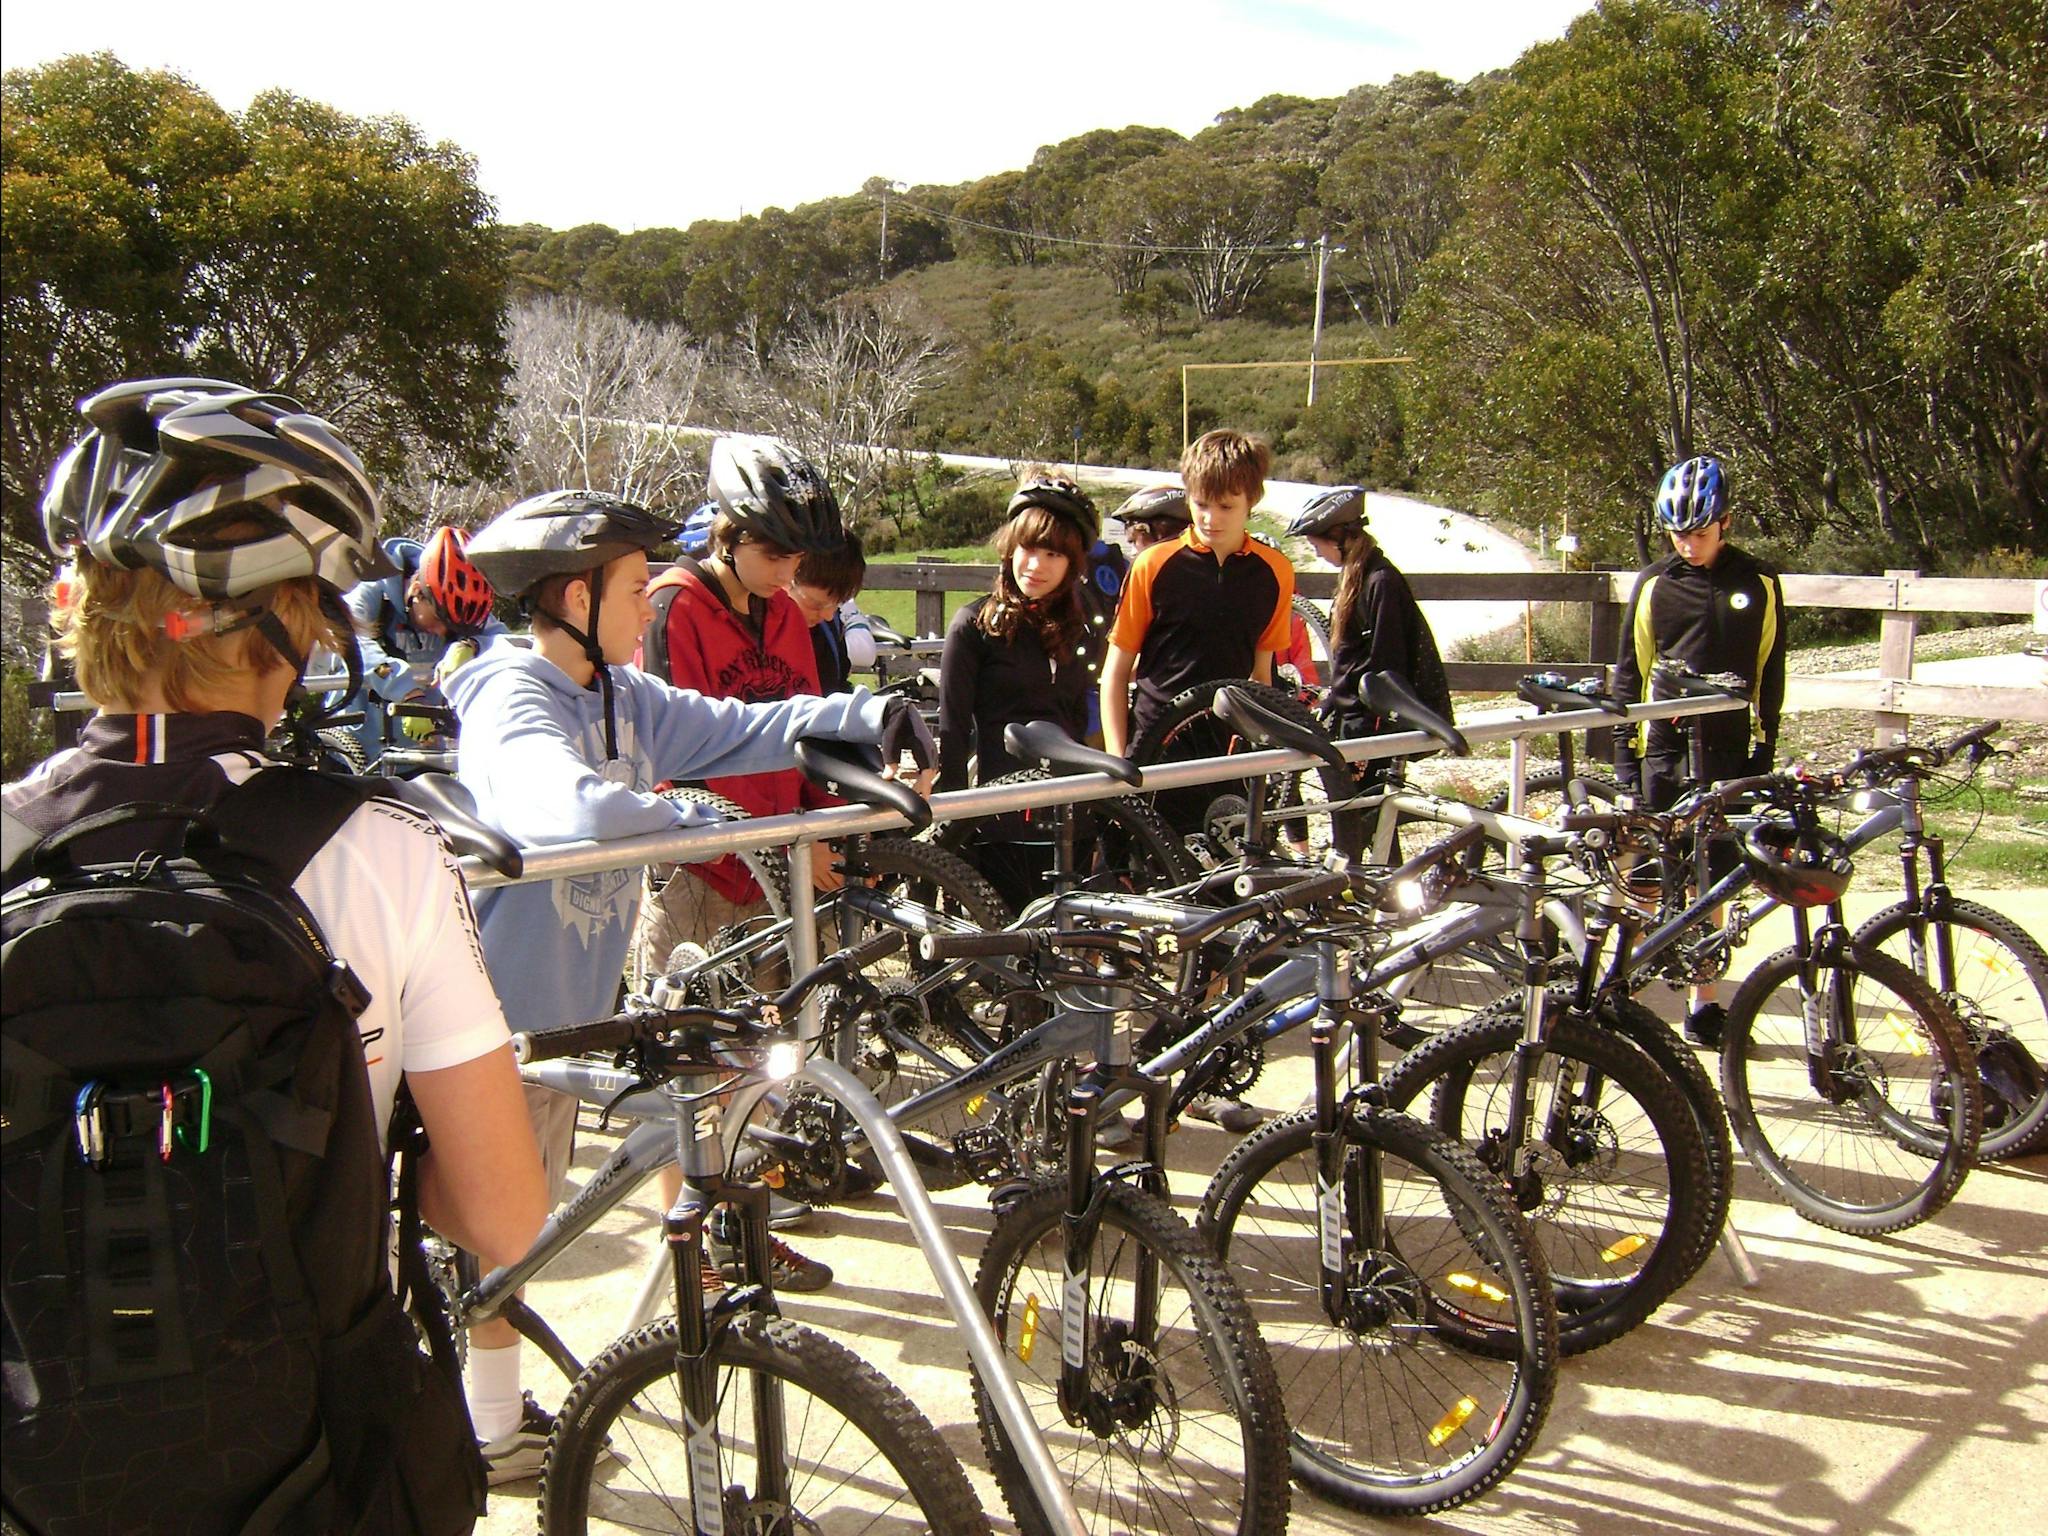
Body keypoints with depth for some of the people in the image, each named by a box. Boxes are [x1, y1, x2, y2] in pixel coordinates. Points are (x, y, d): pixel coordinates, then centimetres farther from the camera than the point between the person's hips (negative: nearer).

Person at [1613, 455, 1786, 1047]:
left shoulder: (1758, 584, 5)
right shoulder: (1654, 584, 4)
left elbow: (1769, 676, 9)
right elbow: (1630, 673, 7)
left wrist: (1763, 753, 5)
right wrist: (1624, 756, 3)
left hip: (1727, 752, 1)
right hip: (1663, 747, 0)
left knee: (1711, 878, 6)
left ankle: (1702, 1000, 16)